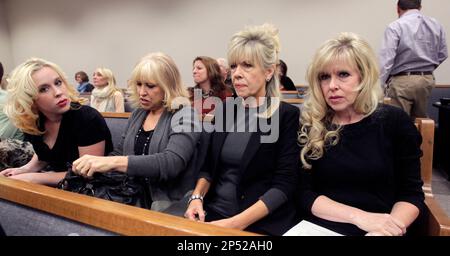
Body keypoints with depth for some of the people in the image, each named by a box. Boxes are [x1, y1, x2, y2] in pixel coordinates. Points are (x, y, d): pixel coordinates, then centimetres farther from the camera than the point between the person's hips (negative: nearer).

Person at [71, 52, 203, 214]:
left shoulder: (184, 115, -11)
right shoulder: (138, 114, 10)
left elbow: (171, 163, -25)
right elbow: (119, 153, 18)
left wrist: (113, 162, -32)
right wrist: (93, 166, -1)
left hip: (171, 206, -6)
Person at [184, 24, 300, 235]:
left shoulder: (287, 115, -10)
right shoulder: (225, 108, 4)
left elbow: (283, 185, -13)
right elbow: (209, 165, 11)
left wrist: (237, 222, -20)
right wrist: (196, 197, -5)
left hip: (262, 224, -3)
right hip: (213, 214, 4)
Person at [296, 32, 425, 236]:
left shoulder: (394, 121, 0)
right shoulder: (308, 124, -3)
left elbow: (411, 193, 1)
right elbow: (303, 194, -5)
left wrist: (387, 227, -17)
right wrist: (359, 217, -16)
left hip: (380, 230, 1)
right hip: (319, 229, 0)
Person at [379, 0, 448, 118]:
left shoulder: (395, 27, -12)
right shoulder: (436, 25, 8)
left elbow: (386, 59, -17)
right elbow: (442, 55, 14)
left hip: (402, 81, -6)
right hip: (427, 80, 6)